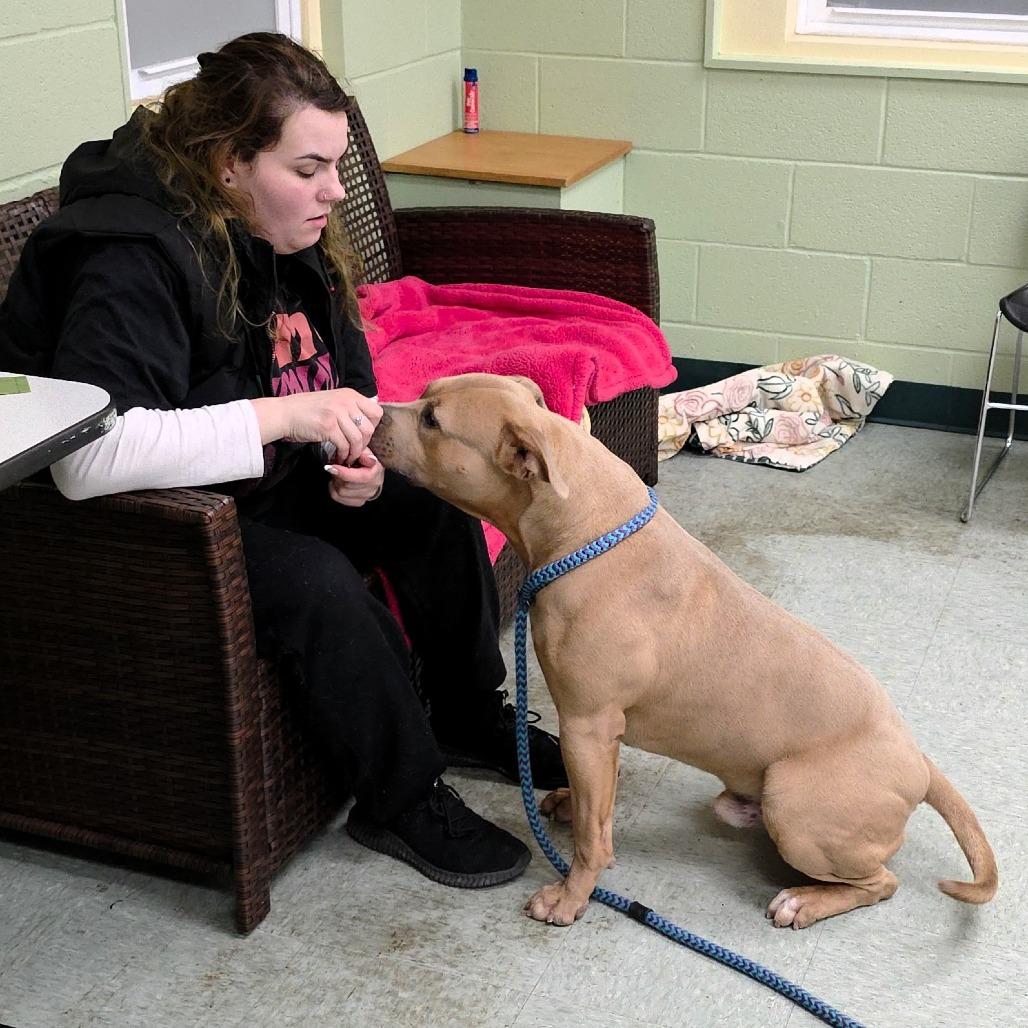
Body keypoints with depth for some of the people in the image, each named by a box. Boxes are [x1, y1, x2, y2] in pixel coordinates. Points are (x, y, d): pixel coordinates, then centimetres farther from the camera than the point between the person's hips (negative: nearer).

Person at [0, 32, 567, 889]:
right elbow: (88, 456, -40)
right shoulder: (135, 258, -28)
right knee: (321, 585, -30)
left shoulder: (294, 235, -1)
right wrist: (283, 415, -40)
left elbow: (347, 388, 9)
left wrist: (360, 459, -15)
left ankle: (469, 716, 13)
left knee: (435, 503, -7)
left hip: (272, 488, 8)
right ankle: (404, 802, -8)